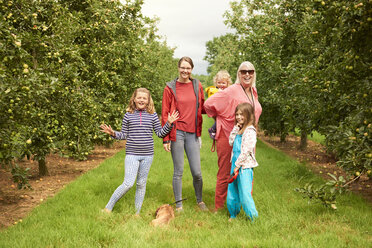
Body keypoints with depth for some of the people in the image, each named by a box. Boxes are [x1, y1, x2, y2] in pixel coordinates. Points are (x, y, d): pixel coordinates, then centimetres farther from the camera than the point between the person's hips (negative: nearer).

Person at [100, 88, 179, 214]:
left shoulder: (152, 115, 4)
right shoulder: (128, 115, 2)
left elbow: (160, 133, 8)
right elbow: (124, 135, 7)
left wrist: (169, 124, -5)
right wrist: (113, 133, -10)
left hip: (147, 155, 2)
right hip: (132, 154, -2)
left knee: (141, 184, 11)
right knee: (128, 183, -11)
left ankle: (137, 212, 23)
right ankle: (108, 207, 3)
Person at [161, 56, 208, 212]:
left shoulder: (197, 86, 9)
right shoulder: (170, 88, 0)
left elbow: (201, 108, 18)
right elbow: (165, 114, 0)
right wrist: (165, 138, -4)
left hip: (192, 133, 2)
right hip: (176, 133, -2)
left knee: (197, 172, 2)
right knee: (178, 171, 3)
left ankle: (200, 200, 25)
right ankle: (178, 204, 17)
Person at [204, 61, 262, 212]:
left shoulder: (253, 91, 10)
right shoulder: (231, 91, -13)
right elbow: (208, 104, -11)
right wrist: (220, 119, 1)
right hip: (228, 138, -6)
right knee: (225, 174, 2)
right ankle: (218, 208, 14)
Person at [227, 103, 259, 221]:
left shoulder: (250, 130, -13)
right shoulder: (239, 129, 14)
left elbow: (246, 151, -17)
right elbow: (231, 142, 10)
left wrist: (238, 165, -15)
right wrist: (236, 128, 3)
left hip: (245, 167, -8)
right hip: (235, 165, 8)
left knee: (245, 195, -10)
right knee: (232, 193, 14)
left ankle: (253, 218, 0)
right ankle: (233, 215, 28)